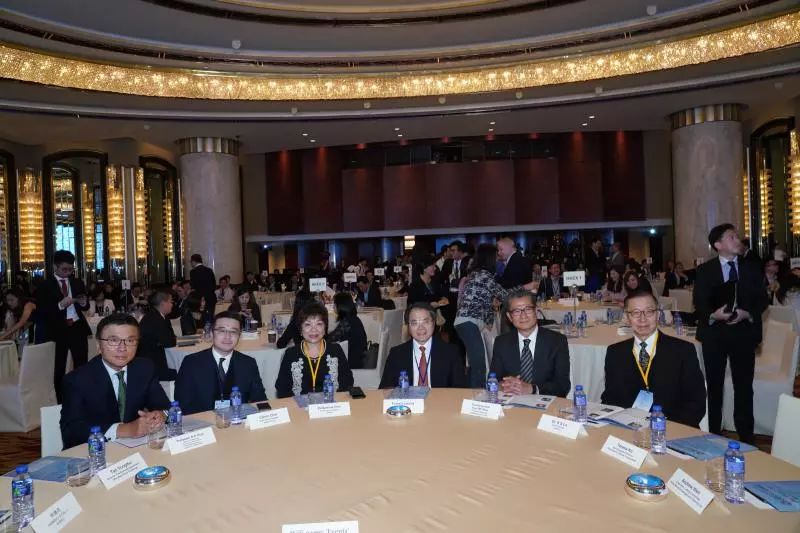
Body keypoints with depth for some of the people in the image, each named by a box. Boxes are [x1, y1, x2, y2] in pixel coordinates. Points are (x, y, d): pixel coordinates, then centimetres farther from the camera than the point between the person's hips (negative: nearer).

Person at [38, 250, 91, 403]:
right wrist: (60, 305, -22)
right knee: (59, 369, 9)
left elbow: (86, 307, 14)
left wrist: (83, 303, -8)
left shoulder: (78, 283, 10)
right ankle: (61, 402, 18)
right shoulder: (45, 286, -1)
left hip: (78, 328, 2)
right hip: (58, 331, -2)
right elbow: (42, 312, -8)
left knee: (81, 366, 2)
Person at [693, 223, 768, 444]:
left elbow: (762, 299, 4)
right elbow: (698, 303, -3)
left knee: (744, 387, 8)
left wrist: (748, 314, -15)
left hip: (744, 333, 1)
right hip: (714, 334, -1)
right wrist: (713, 315, -22)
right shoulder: (704, 270, 0)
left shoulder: (752, 268, 5)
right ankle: (713, 434, 21)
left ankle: (746, 438, 22)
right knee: (714, 386, 8)